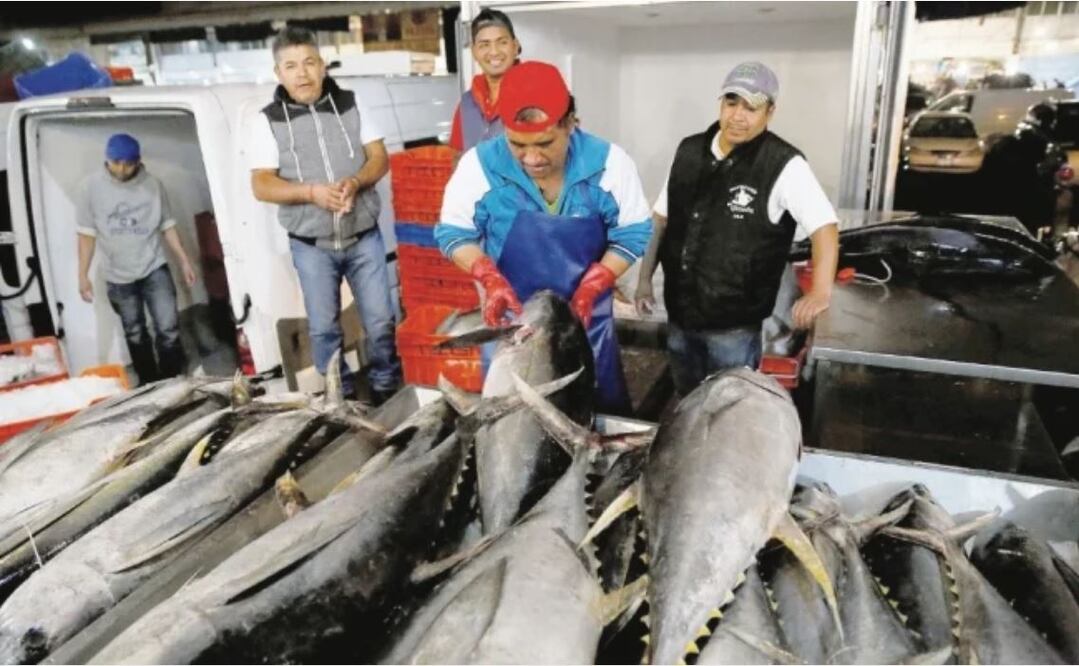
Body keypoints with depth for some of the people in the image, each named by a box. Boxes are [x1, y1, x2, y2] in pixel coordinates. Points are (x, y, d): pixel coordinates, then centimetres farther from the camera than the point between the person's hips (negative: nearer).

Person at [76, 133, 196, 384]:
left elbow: (167, 225, 6)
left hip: (154, 269, -1)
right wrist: (83, 274, -4)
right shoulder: (92, 187, -4)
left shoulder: (152, 184, -2)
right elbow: (87, 233, -1)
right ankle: (150, 384, 24)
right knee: (135, 335, 11)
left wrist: (184, 260, 2)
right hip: (118, 277, 1)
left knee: (169, 329, -8)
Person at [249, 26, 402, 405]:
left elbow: (380, 158, 2)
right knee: (323, 328, 8)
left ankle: (388, 391, 24)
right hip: (311, 246, -1)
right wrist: (312, 192, -22)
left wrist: (355, 182, -19)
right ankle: (340, 398, 24)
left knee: (381, 321, 5)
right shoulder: (268, 121, -2)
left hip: (364, 238, 1)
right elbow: (261, 186, -6)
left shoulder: (351, 104, 3)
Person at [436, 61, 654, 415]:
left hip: (585, 321, 1)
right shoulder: (480, 164, -17)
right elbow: (454, 232, -7)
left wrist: (591, 287, -22)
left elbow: (631, 235, -8)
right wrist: (491, 279, -24)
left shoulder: (609, 163, -16)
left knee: (599, 413, 19)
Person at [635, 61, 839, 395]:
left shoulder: (783, 165, -14)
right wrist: (645, 278, 8)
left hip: (734, 324, -5)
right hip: (680, 311, 5)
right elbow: (662, 219, 9)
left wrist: (820, 292, -28)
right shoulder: (689, 151, 2)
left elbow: (824, 225, -16)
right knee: (687, 400, 23)